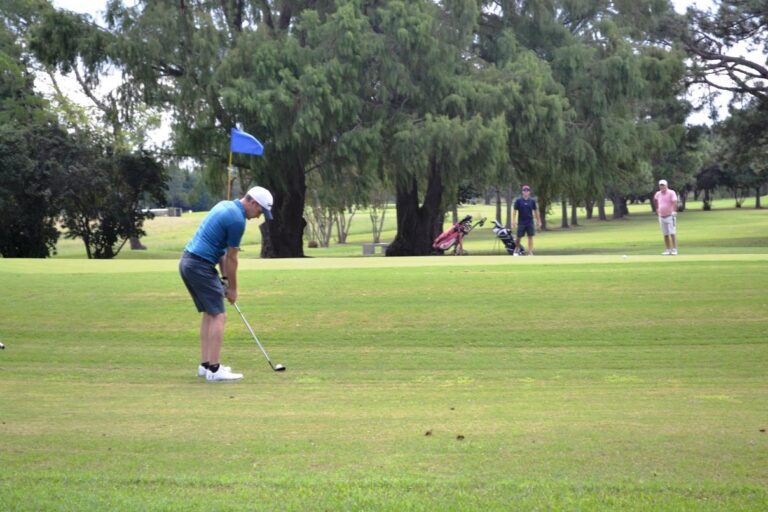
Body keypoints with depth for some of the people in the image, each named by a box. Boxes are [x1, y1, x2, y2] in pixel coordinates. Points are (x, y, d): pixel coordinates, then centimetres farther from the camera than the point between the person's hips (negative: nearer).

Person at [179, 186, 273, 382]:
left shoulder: (226, 206, 15)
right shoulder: (237, 219, -15)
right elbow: (231, 259, -6)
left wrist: (224, 278, 16)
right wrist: (233, 289, 6)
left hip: (187, 261, 10)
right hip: (201, 265, -10)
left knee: (209, 314, 16)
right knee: (218, 316, -7)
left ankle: (206, 364, 17)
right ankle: (214, 370, -9)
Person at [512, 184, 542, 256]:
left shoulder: (532, 201, 3)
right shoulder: (518, 201, -3)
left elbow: (536, 211, 8)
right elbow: (515, 211, -2)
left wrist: (538, 221, 8)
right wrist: (513, 221, -10)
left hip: (530, 222, 1)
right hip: (521, 222, -1)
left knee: (530, 237, -1)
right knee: (519, 237, 4)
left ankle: (530, 253, 2)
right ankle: (516, 250, 26)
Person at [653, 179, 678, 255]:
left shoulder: (671, 193, -7)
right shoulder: (658, 194, 10)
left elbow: (675, 202, -18)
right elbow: (655, 201, 30)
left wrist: (674, 211, -29)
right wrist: (657, 209, 21)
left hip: (670, 216, -6)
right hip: (661, 217, 6)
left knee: (672, 233, -11)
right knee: (665, 234, 7)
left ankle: (674, 250, -11)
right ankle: (668, 250, 12)